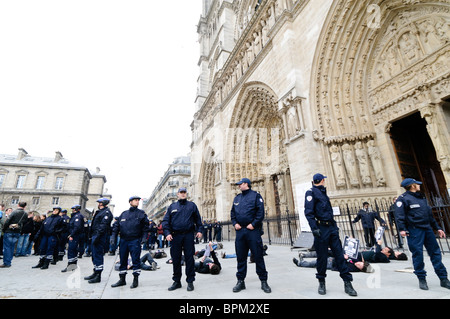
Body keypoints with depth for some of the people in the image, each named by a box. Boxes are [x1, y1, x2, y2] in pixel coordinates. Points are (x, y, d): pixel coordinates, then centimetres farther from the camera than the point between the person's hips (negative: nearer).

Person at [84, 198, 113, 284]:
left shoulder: (107, 212, -13)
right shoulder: (99, 212, 21)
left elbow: (103, 225, -21)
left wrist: (97, 236, -25)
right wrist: (91, 235, 21)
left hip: (100, 237, -10)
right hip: (95, 236, 10)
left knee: (98, 255, -7)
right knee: (94, 255, 16)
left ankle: (98, 276, 0)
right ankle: (95, 273, 27)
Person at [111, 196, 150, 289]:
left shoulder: (141, 213, 3)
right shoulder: (123, 214, 12)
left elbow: (146, 226, 1)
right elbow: (116, 225, 14)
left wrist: (144, 237, -10)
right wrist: (113, 236, 3)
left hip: (135, 240, -3)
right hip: (123, 240, 4)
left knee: (135, 260, -2)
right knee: (123, 260, 12)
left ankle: (135, 279, 11)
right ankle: (122, 279, 26)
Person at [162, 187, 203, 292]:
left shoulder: (192, 205, 8)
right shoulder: (172, 206, 9)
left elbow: (198, 219, 11)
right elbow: (165, 221, 6)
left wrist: (198, 230, 1)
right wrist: (167, 233, -6)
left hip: (189, 235, -1)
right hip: (175, 235, 1)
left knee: (189, 258, 2)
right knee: (175, 259, 9)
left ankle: (190, 281, 15)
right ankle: (177, 281, 24)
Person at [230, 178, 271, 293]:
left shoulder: (256, 196, -1)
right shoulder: (237, 198, 15)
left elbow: (261, 212, -8)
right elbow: (233, 213, 17)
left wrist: (253, 224, -15)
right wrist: (235, 223, 2)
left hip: (253, 230, -5)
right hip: (240, 230, 5)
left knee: (258, 256, 2)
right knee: (240, 257, 10)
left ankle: (263, 281, 16)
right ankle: (240, 281, 22)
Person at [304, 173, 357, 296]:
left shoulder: (323, 192, 18)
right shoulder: (311, 192, -7)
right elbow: (308, 212, -16)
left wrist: (335, 226, 17)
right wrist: (314, 228, -23)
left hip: (331, 227, 7)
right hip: (321, 229, -7)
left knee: (339, 254, 5)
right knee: (322, 257, 4)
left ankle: (347, 283, 13)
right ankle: (321, 282, 20)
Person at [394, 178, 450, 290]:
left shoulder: (422, 197, 19)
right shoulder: (403, 198, -7)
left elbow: (430, 214, 25)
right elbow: (399, 215, -14)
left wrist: (437, 228, 23)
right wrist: (402, 229, -22)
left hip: (427, 228, 7)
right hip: (414, 230, -7)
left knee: (435, 252, 9)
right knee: (418, 254, -3)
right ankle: (422, 279, 10)